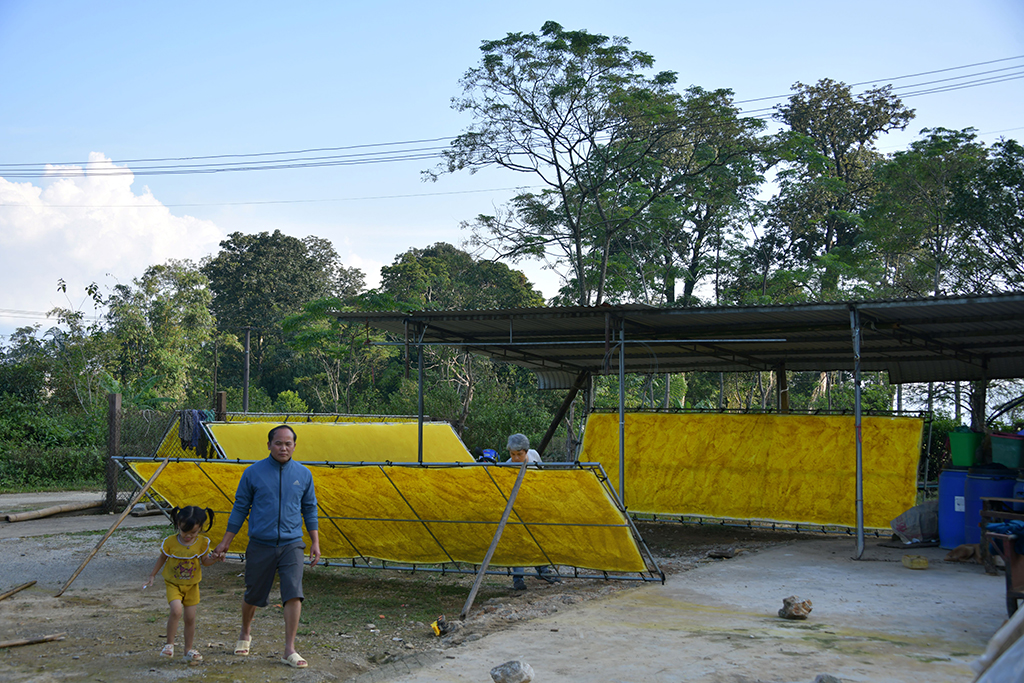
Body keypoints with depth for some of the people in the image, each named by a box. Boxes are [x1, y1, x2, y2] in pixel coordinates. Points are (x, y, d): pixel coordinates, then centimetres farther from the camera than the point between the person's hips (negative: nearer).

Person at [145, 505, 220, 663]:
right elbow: (162, 558, 3)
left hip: (192, 585, 2)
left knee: (190, 617, 4)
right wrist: (152, 576, 8)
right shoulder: (170, 542, -13)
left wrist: (213, 558, -20)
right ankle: (169, 644, -7)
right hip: (173, 584, -2)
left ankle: (189, 650, 21)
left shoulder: (202, 543, -9)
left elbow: (204, 561, 2)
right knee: (176, 610, -24)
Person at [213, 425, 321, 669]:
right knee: (253, 595, 11)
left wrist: (315, 542, 8)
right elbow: (240, 507, 5)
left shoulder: (303, 474, 3)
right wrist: (225, 542, 5)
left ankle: (289, 651, -4)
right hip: (260, 545, 0)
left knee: (293, 594, -12)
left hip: (292, 544, 1)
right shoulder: (253, 472, -2)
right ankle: (245, 633, 41)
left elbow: (309, 509, 12)